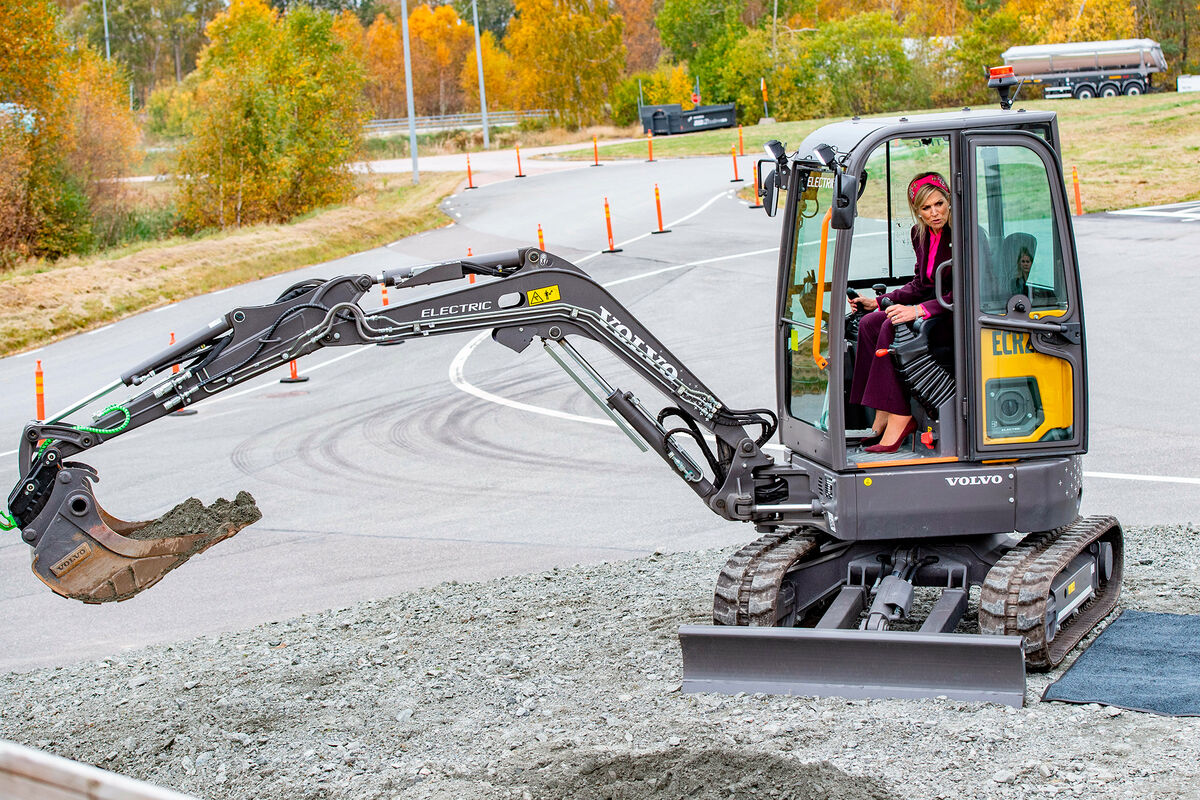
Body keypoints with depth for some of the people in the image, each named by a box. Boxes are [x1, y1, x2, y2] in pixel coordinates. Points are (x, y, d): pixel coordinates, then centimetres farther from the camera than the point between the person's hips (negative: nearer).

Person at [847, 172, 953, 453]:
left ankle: (900, 419, -26)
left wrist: (919, 310, -34)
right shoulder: (920, 234, 7)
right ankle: (882, 418, -12)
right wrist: (879, 302, 8)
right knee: (869, 323, -9)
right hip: (934, 307, 9)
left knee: (893, 327, -26)